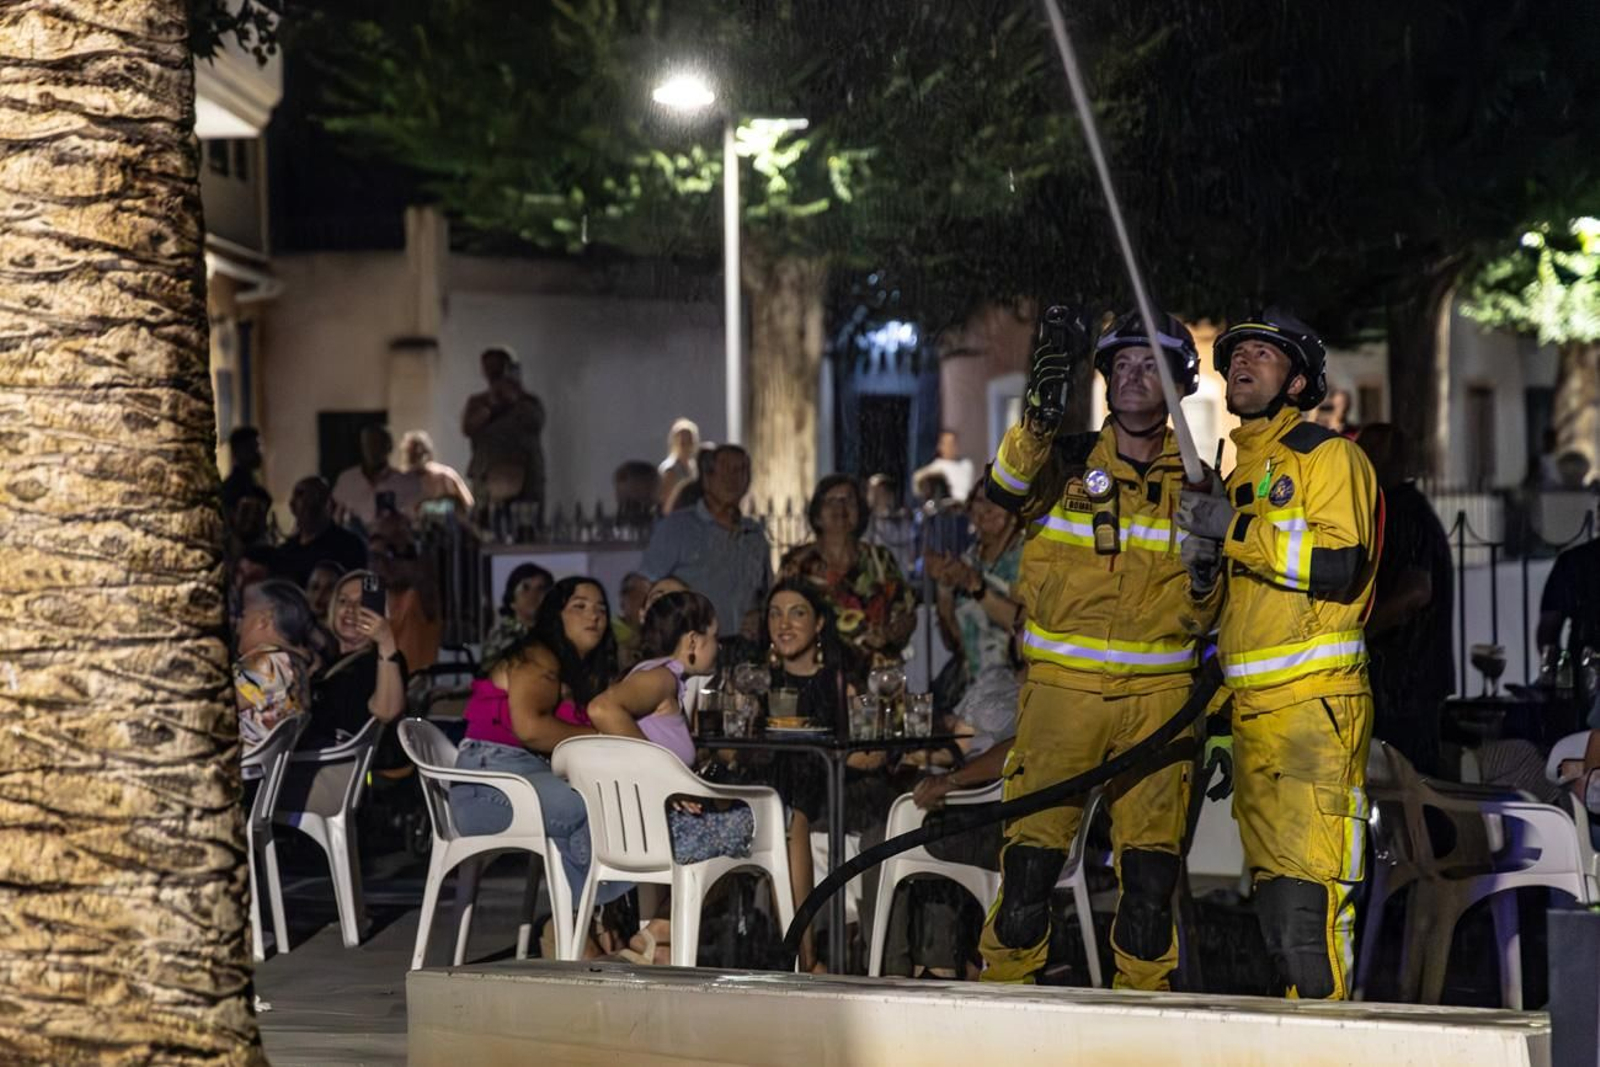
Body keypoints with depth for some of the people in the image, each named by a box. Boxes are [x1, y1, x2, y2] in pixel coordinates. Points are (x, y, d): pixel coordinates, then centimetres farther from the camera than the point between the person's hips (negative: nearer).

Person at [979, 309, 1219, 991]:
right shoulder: (1064, 461, 4)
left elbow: (1197, 620, 11)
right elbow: (1008, 488, -21)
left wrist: (1205, 582, -12)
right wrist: (1040, 413, -37)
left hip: (1157, 695, 2)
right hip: (1063, 684, -2)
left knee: (1151, 862, 1)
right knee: (1032, 851, -6)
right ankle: (1005, 988, 5)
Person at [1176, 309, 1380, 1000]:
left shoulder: (1329, 457, -1)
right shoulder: (1237, 477, 24)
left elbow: (1344, 570, -16)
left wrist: (1238, 532, -16)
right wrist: (1204, 563, 13)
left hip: (1315, 707, -8)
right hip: (1250, 710, 8)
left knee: (1307, 897, -15)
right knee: (1273, 898, 8)